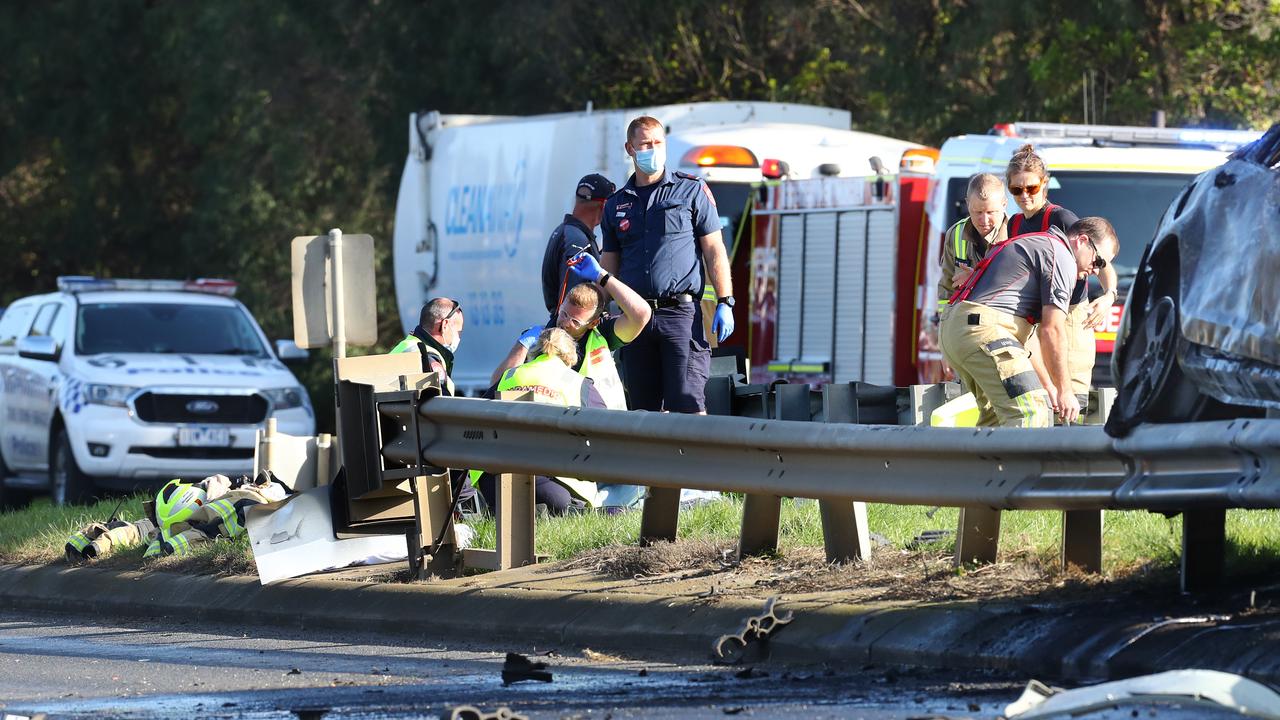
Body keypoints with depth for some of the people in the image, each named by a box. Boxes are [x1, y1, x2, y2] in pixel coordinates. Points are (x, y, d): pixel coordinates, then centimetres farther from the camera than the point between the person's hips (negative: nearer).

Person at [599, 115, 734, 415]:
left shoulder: (691, 190, 5)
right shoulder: (616, 204, 15)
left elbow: (713, 250, 3)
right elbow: (608, 266, 17)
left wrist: (725, 303, -5)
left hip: (680, 311, -4)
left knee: (687, 404, -12)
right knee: (643, 407, 4)